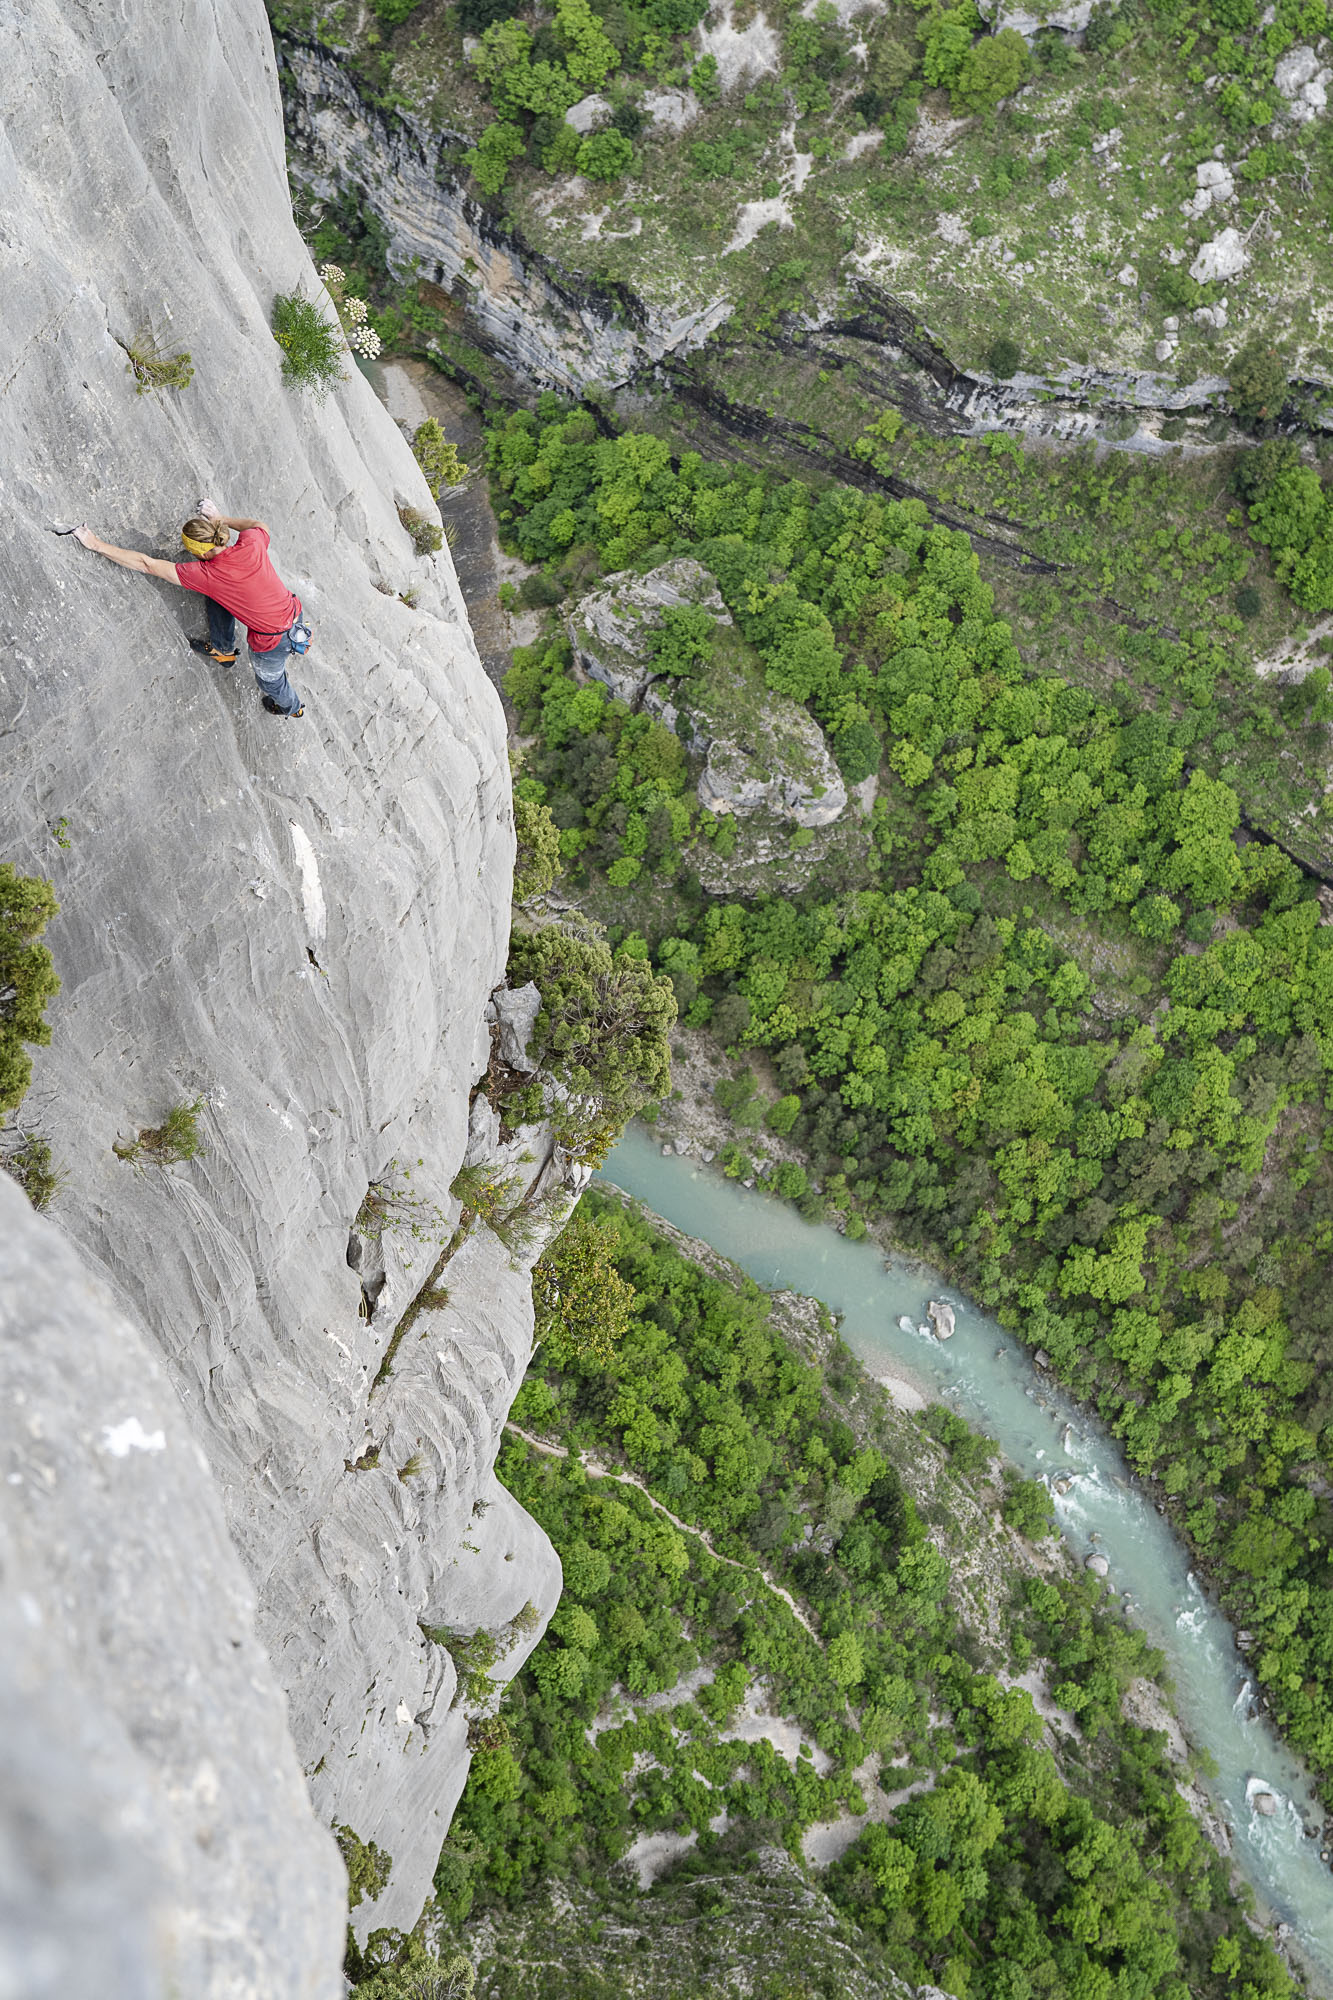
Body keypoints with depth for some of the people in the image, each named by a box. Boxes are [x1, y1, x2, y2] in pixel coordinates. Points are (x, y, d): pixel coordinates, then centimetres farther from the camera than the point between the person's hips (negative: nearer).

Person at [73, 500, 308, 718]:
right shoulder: (251, 543, -16)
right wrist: (220, 519, 15)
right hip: (293, 613, 6)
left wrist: (97, 545, -20)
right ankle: (223, 650, 43)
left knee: (270, 680, 31)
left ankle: (293, 708, 63)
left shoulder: (205, 575, -28)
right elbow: (260, 525, 12)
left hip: (273, 642, -6)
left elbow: (147, 565, -24)